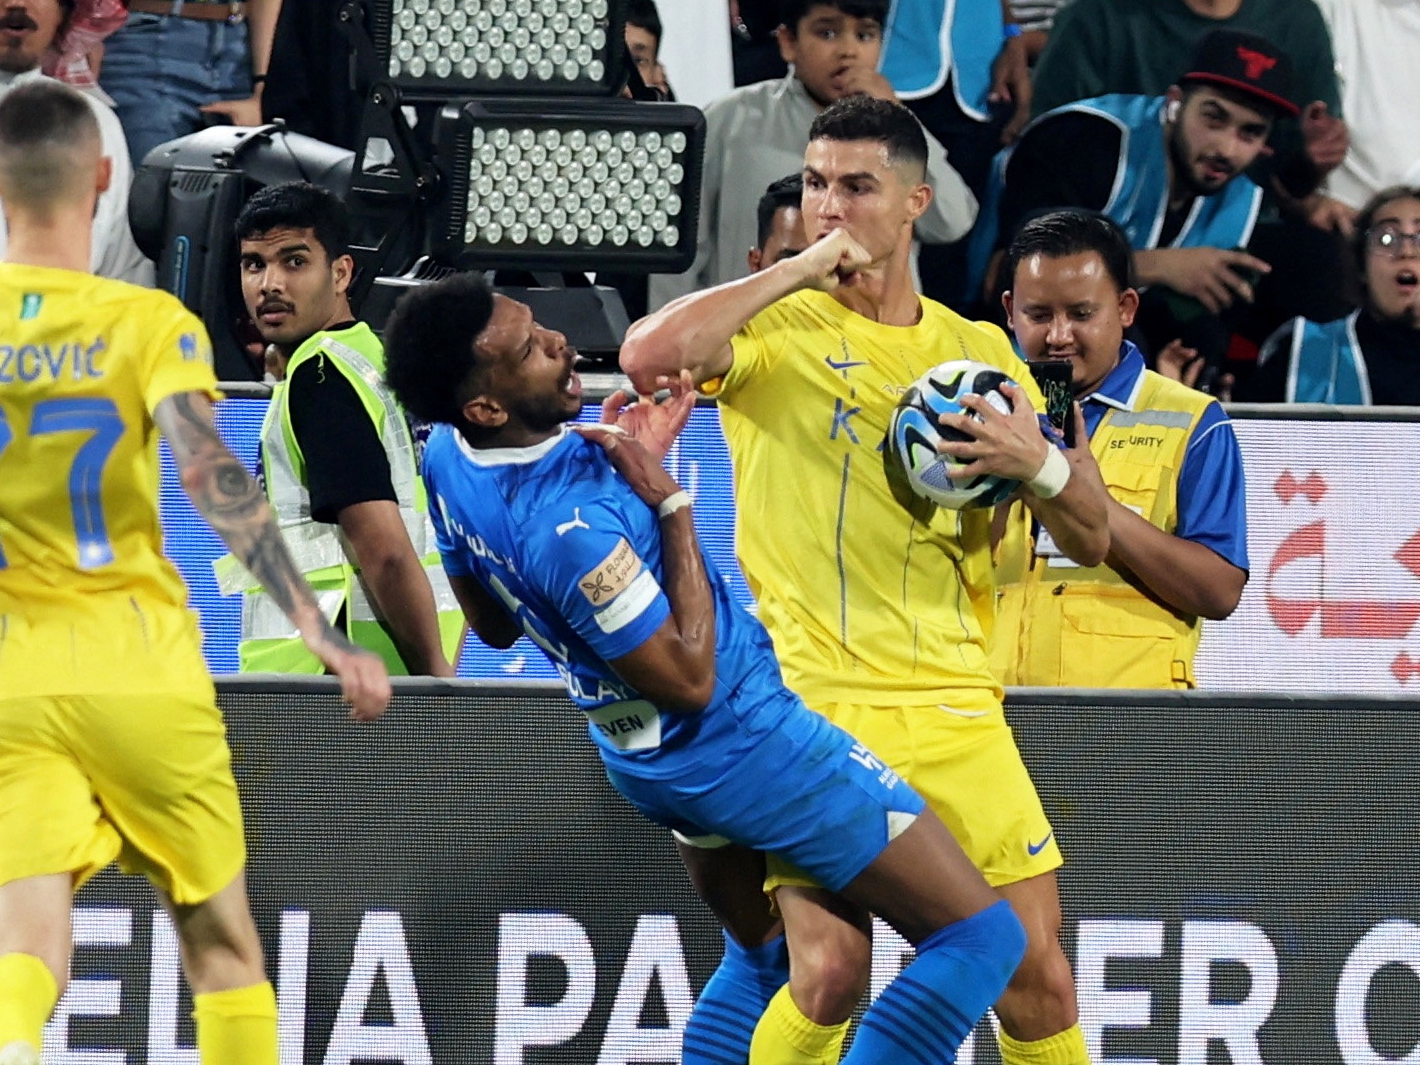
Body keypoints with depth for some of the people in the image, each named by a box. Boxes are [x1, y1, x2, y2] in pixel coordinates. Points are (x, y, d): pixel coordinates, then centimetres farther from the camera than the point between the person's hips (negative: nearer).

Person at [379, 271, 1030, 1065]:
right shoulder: (574, 528, -33)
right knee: (982, 937, -8)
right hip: (748, 748, -10)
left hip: (644, 759, 10)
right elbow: (689, 681, -23)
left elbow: (493, 624, 12)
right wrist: (673, 508, -19)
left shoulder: (449, 460, -5)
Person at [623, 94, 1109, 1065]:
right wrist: (804, 268, -13)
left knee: (1036, 975, -1)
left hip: (958, 710, 4)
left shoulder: (979, 351, 14)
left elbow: (1090, 539, 15)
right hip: (815, 696, -4)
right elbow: (650, 356, -22)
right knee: (831, 968, -17)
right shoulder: (777, 327, 2)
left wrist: (1037, 462, -7)